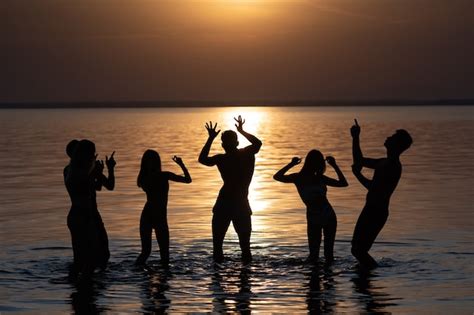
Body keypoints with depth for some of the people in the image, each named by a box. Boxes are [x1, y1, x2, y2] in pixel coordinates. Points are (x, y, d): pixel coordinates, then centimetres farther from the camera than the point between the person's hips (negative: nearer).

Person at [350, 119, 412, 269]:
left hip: (376, 212, -10)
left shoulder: (393, 166, -16)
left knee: (358, 249, -11)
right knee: (358, 249, 17)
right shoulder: (384, 163, 16)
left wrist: (358, 174, -14)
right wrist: (355, 138, 22)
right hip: (371, 210, 10)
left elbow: (373, 187, -24)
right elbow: (359, 160, 27)